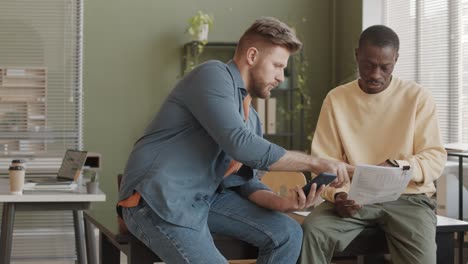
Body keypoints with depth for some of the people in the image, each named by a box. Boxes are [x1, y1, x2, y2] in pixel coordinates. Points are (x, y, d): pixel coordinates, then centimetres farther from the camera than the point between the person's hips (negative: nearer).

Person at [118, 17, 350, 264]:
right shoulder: (214, 75, -13)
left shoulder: (251, 118, 15)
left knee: (287, 234, -1)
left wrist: (280, 202, -9)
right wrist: (313, 162, -19)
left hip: (206, 196, 9)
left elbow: (246, 181, 13)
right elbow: (240, 144, -25)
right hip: (159, 200, -9)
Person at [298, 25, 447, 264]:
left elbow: (435, 159, -4)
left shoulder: (417, 97, 0)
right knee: (312, 231, -28)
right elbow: (323, 163, 4)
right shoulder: (336, 99, 5)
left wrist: (395, 166, -23)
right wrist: (336, 194, -17)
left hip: (408, 197, -1)